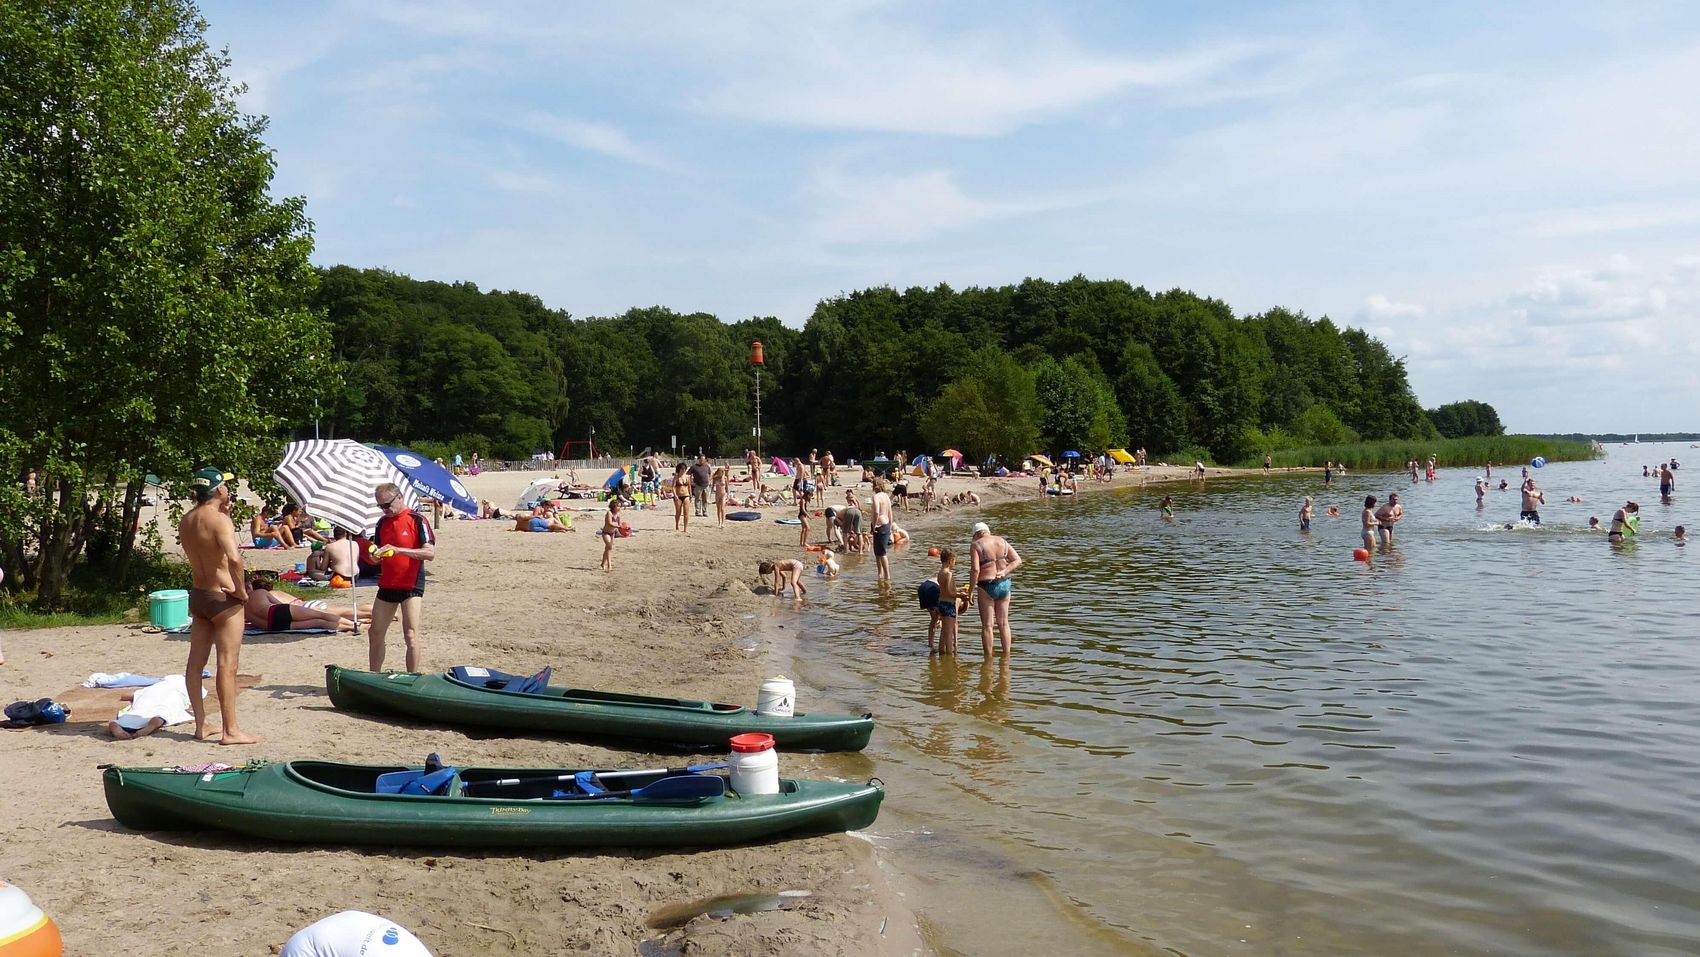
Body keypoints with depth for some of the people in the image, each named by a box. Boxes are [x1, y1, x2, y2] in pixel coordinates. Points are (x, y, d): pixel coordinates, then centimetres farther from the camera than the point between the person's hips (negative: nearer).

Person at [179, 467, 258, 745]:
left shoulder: (186, 520, 6)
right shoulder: (219, 520, -19)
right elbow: (233, 558, -33)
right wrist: (241, 590, -20)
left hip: (197, 594, 8)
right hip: (223, 597, -8)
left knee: (196, 662, 12)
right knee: (227, 664, -5)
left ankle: (200, 724, 21)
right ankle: (230, 730, -2)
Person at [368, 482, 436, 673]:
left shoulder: (417, 520, -9)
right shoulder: (382, 522, 12)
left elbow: (430, 553, -18)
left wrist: (398, 550, -27)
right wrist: (374, 554, -4)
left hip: (411, 586, -7)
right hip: (387, 585, 7)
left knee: (410, 635, -11)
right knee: (375, 634, 11)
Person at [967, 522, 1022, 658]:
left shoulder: (976, 545, -9)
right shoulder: (1002, 541, 8)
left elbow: (975, 570, -17)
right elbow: (1018, 560, 3)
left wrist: (970, 591, -11)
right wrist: (1004, 572, -4)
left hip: (987, 586, -5)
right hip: (1004, 584, 5)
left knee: (987, 625, 4)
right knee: (1003, 623, 15)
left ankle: (989, 658, 7)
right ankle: (1007, 655, 19)